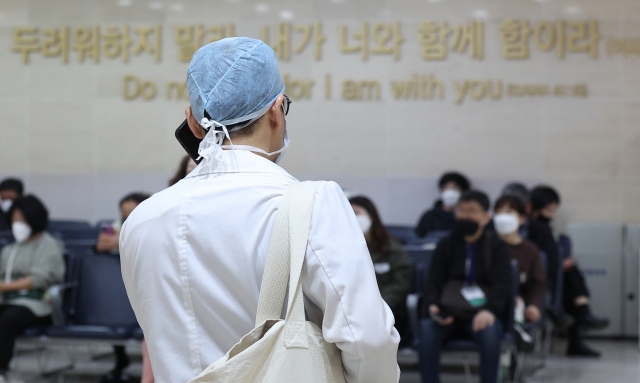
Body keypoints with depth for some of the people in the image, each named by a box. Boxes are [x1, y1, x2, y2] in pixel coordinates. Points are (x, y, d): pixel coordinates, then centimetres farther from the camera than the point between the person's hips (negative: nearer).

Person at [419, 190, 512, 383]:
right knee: (427, 328, -32)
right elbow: (434, 282, 8)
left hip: (481, 315, -1)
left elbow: (502, 285, -3)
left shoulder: (497, 247, 9)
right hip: (448, 315, 1)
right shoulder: (446, 246, 14)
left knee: (489, 331, -36)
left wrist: (490, 311, -25)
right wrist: (433, 306, -16)